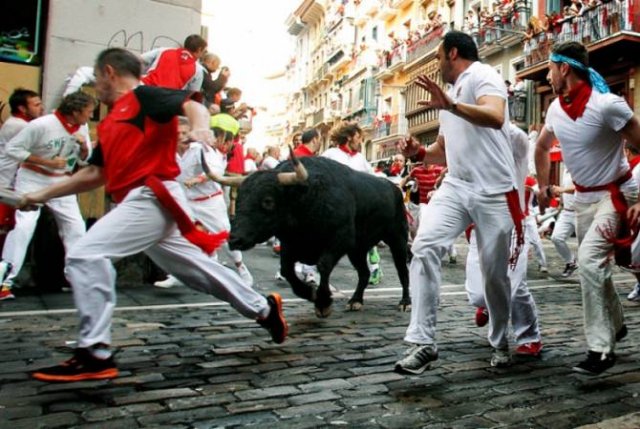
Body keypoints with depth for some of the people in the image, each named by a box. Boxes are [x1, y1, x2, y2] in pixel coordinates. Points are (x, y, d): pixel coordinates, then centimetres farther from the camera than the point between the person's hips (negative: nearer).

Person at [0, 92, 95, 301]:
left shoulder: (82, 127, -4)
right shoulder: (41, 125, -21)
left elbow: (84, 159, 5)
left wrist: (84, 146, -18)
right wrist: (48, 162, -22)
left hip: (61, 182, 6)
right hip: (33, 180, -5)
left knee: (75, 226, 5)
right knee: (23, 226, -15)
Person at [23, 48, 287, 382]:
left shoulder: (144, 95, -1)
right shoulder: (110, 122, 25)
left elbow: (193, 105, -14)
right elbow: (95, 174, 26)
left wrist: (200, 127, -37)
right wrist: (44, 194, 26)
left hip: (152, 197, -10)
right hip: (145, 202, 10)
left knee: (84, 256, -15)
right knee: (194, 267, 14)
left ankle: (95, 355, -9)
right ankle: (264, 308, 27)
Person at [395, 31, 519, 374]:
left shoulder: (482, 75, -3)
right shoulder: (450, 93, 23)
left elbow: (496, 117, -24)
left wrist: (450, 105, -37)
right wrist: (419, 152, 7)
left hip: (493, 193, -6)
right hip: (455, 187, 6)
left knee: (495, 273, 4)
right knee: (424, 247, -18)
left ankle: (500, 343, 28)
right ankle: (422, 342, -16)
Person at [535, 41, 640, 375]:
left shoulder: (607, 104, -23)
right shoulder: (556, 108, -2)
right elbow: (542, 148, 17)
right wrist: (543, 186, 16)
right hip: (582, 197, 7)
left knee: (589, 259, -22)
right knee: (595, 265, 15)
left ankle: (601, 348, -12)